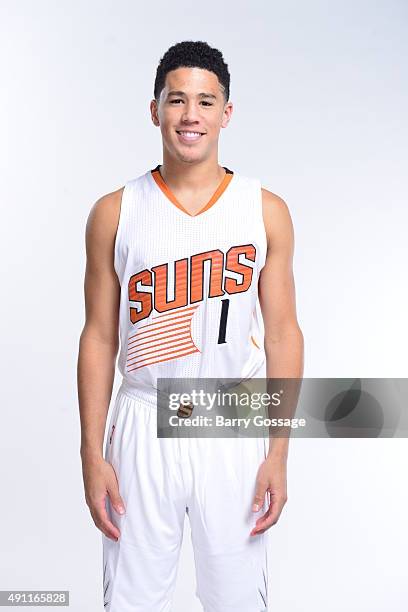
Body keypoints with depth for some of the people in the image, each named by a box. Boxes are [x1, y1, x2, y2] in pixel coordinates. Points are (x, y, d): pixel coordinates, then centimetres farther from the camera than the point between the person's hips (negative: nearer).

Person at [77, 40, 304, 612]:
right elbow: (99, 337, 2)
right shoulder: (114, 213, 0)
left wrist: (279, 454, -2)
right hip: (144, 427, 0)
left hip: (234, 428, 0)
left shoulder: (267, 211, 0)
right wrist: (92, 453, -1)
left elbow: (282, 332, 1)